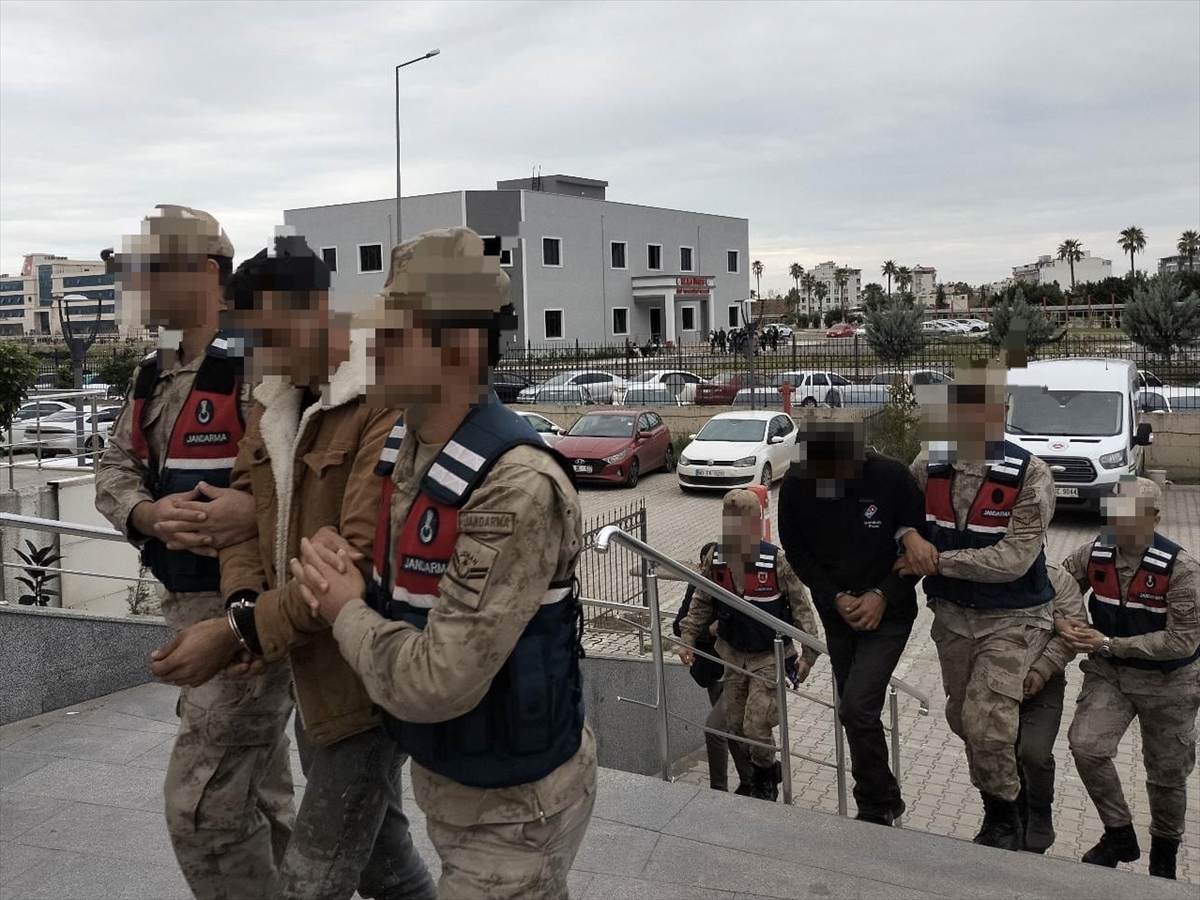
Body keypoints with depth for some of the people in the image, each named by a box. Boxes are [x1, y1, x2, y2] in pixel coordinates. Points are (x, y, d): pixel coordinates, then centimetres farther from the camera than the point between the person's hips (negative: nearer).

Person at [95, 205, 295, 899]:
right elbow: (115, 471, 11)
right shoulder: (153, 378, 13)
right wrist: (150, 516, -10)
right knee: (259, 786, 22)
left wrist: (256, 513, -36)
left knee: (202, 800, -4)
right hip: (187, 602, 9)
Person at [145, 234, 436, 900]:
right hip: (311, 671, 8)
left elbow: (364, 560, -27)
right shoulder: (272, 398, 8)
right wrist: (242, 604, -12)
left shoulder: (388, 404, -22)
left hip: (367, 678, -8)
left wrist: (242, 635, -24)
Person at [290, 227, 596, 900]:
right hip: (441, 774, 8)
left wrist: (347, 612, -16)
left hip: (514, 803, -8)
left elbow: (436, 683, -33)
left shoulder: (517, 488, -31)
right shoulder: (402, 449, -3)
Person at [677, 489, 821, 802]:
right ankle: (753, 778, 39)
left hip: (769, 657, -4)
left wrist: (808, 654, -13)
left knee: (756, 727, -7)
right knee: (735, 726, 12)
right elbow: (701, 604, 4)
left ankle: (765, 772, 25)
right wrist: (687, 639, -3)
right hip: (733, 654, 4)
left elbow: (801, 607, -13)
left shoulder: (777, 560, -22)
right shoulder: (714, 559, -10)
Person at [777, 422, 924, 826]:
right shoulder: (795, 485, -13)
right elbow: (796, 551, -2)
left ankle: (876, 811, 5)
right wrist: (836, 597, -13)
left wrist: (883, 595, -18)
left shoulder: (893, 476, -20)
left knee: (857, 709, -15)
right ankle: (886, 800, 34)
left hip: (888, 613, -4)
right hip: (836, 613, 4)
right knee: (853, 711, 13)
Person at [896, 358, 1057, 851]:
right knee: (962, 717, 14)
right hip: (952, 614, 5)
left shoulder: (1030, 474, -17)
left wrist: (936, 562, -21)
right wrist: (910, 537, -15)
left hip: (1012, 618, -5)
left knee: (985, 720, -12)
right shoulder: (929, 465, -5)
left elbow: (1014, 559, -22)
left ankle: (1003, 820, 13)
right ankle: (1002, 798, 38)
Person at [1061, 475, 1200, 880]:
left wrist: (1109, 644, -26)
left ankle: (1165, 848, 41)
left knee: (1167, 774, 12)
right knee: (1085, 745, -16)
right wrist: (1067, 622, -17)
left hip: (1167, 683, -3)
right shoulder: (1095, 554, -11)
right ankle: (1119, 834, 7)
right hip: (1108, 672, 3)